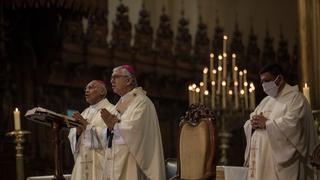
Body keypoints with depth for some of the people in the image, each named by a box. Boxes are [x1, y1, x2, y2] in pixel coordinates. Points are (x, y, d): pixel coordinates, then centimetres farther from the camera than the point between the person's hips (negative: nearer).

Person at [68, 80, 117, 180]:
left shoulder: (112, 111, -2)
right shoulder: (85, 112, 20)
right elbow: (72, 136, 13)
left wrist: (87, 125, -15)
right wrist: (78, 132, -8)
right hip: (82, 163, 6)